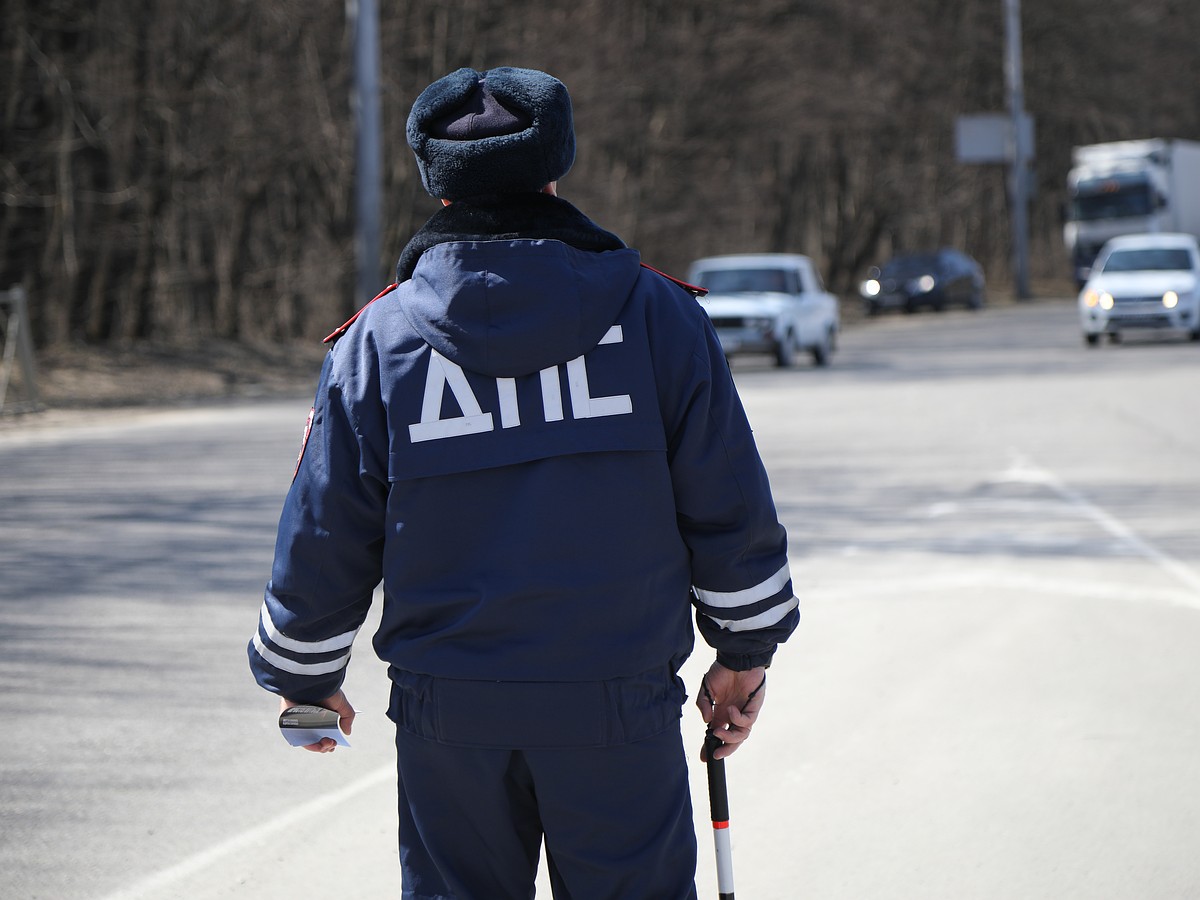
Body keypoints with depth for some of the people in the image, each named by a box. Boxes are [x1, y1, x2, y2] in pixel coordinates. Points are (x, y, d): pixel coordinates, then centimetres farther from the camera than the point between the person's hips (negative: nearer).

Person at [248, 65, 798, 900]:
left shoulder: (377, 340, -1)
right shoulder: (657, 314, -1)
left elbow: (323, 541, 3)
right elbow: (731, 509, 1)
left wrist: (305, 680, 18)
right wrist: (746, 652, 15)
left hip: (446, 713, 1)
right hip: (617, 704, -1)